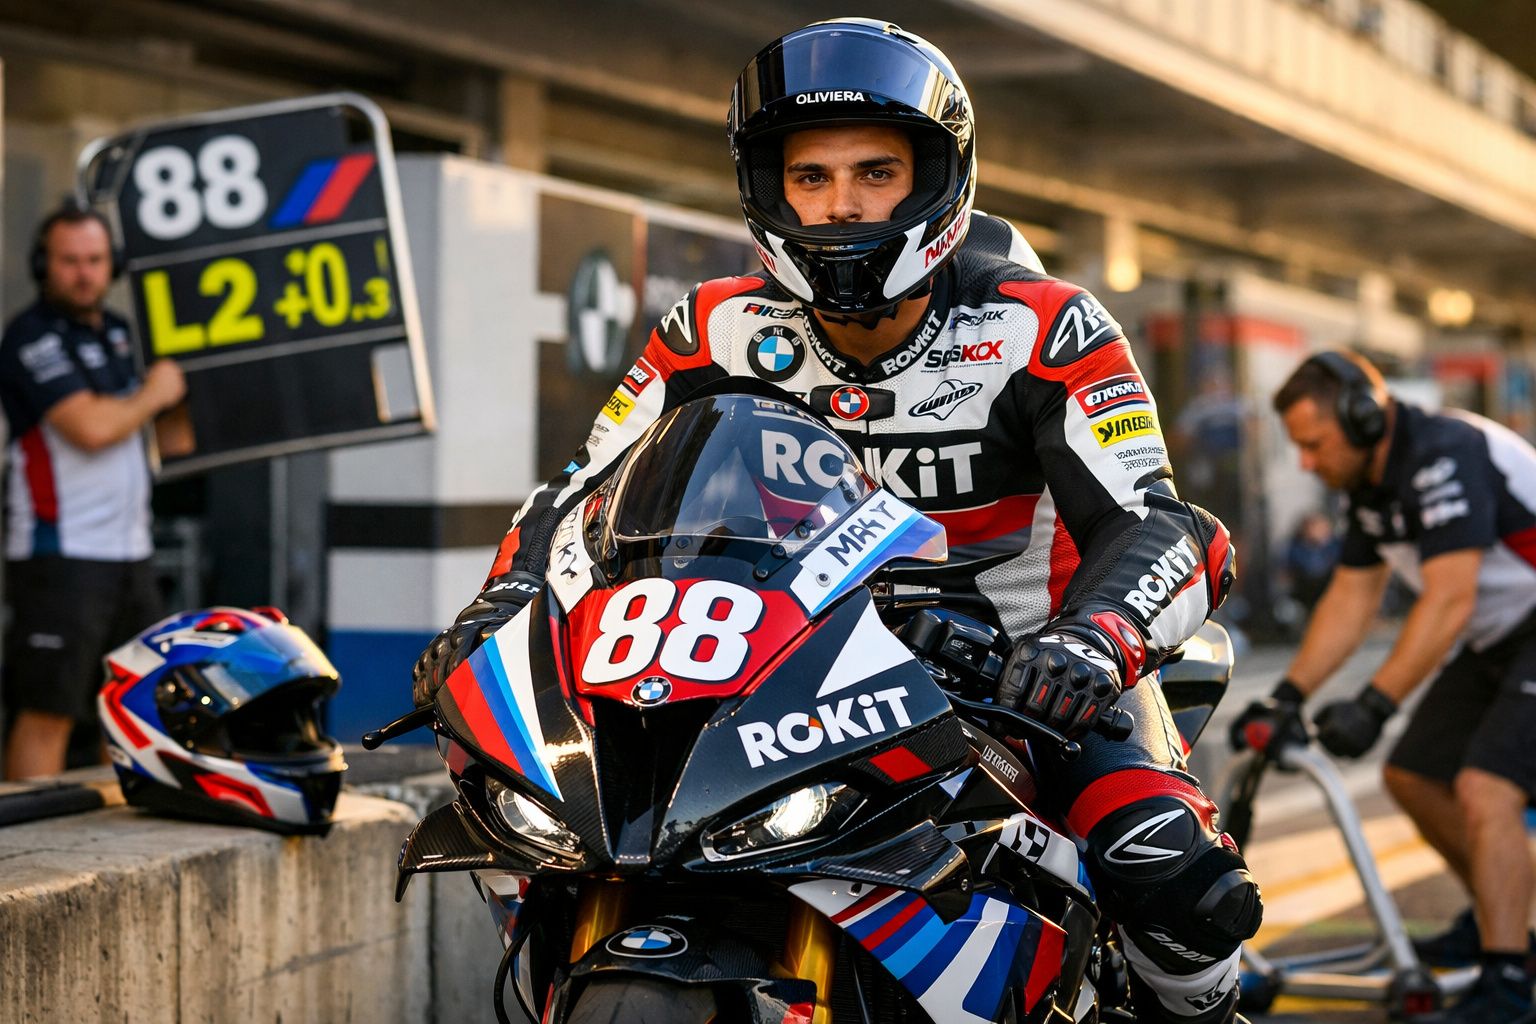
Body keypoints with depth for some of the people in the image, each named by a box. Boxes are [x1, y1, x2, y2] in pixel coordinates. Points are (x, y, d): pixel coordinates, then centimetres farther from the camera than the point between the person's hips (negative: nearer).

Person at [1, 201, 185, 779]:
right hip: (60, 558, -8)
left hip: (128, 554, 9)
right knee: (47, 713, -8)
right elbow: (91, 427, -22)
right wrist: (154, 393, -7)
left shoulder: (118, 332, 16)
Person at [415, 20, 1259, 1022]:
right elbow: (587, 489, 2)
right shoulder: (721, 333, -3)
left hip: (1027, 667, -3)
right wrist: (503, 605, -18)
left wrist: (1095, 636, -43)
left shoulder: (1041, 331, -13)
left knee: (1181, 882, -27)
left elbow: (1150, 524, -21)